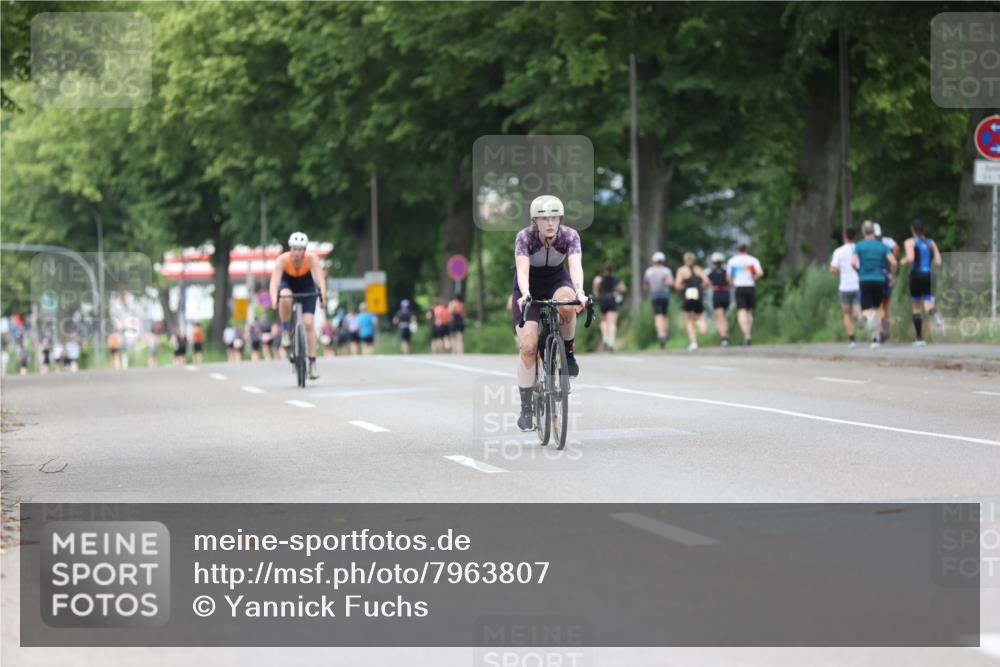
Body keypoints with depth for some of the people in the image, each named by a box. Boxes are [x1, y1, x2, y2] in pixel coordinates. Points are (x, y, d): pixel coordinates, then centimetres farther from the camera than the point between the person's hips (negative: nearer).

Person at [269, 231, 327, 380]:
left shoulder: (311, 258, -30)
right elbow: (274, 282, -38)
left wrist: (323, 294, -56)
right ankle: (286, 332, -15)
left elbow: (320, 278, -38)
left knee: (308, 323, -12)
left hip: (306, 285, 0)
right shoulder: (282, 259, -31)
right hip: (288, 284, 0)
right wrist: (274, 300, -55)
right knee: (285, 298, -37)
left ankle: (312, 363, -7)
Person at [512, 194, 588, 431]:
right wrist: (525, 295, -56)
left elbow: (576, 266, -35)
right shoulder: (525, 237, -25)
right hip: (529, 289, -1)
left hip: (557, 282, 1)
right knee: (528, 345, -16)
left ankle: (568, 351, -11)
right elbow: (522, 269, -37)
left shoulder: (570, 236, -22)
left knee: (567, 304, -37)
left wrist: (579, 292, -54)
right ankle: (526, 407, -7)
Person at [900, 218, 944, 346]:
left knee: (916, 308, 10)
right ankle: (934, 313, -37)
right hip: (928, 276, 3)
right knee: (928, 305, 2)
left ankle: (920, 338, 11)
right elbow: (938, 262, 7)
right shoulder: (931, 243, 12)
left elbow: (910, 258, -17)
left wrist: (904, 261, 5)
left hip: (916, 275, -3)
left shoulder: (910, 242, -1)